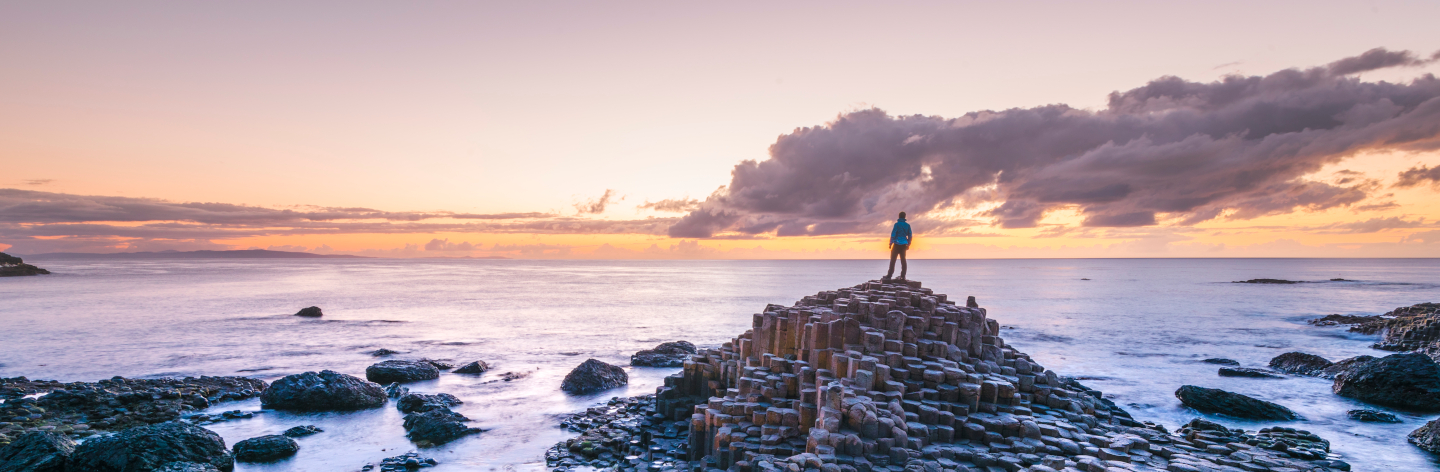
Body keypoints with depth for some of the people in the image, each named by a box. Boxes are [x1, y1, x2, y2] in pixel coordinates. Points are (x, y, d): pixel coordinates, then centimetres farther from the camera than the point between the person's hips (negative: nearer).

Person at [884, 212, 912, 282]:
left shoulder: (897, 224, -8)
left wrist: (890, 243, -5)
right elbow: (910, 236, 11)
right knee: (903, 261, 10)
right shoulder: (907, 225, 7)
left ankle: (889, 276, -9)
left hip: (897, 245, -5)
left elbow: (893, 234, -11)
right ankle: (903, 276, 9)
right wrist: (908, 244, 20)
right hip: (904, 245, 5)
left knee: (892, 261, -5)